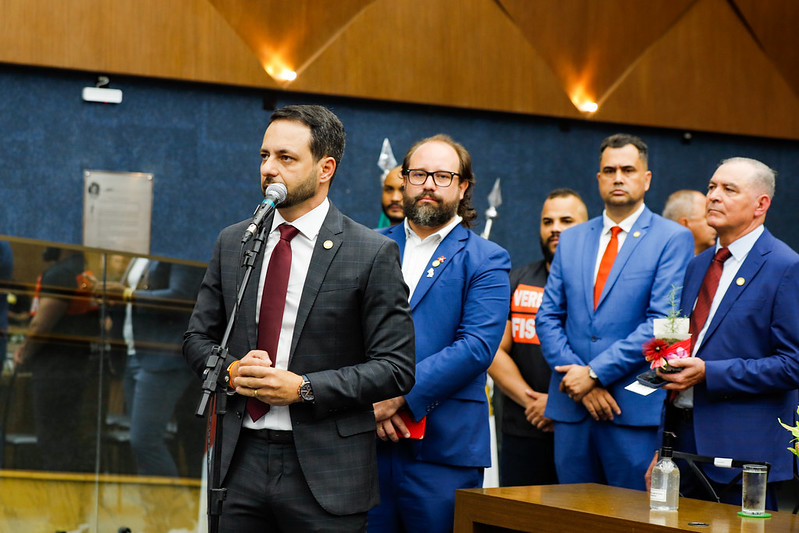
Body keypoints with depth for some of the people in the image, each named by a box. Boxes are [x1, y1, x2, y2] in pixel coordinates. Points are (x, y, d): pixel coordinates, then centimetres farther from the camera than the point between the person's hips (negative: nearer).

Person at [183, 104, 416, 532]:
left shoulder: (373, 253, -5)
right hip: (244, 460, 4)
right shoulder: (232, 243, 9)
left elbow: (396, 367, -8)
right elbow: (198, 338, 15)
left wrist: (303, 388, -15)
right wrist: (233, 371, -6)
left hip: (326, 473, -3)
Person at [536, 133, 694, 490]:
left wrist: (595, 372, -13)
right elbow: (548, 318, 10)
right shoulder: (571, 239, 15)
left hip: (636, 408, -4)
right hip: (572, 407, 4)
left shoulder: (673, 239, 0)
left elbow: (662, 322, -10)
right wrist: (578, 380, -5)